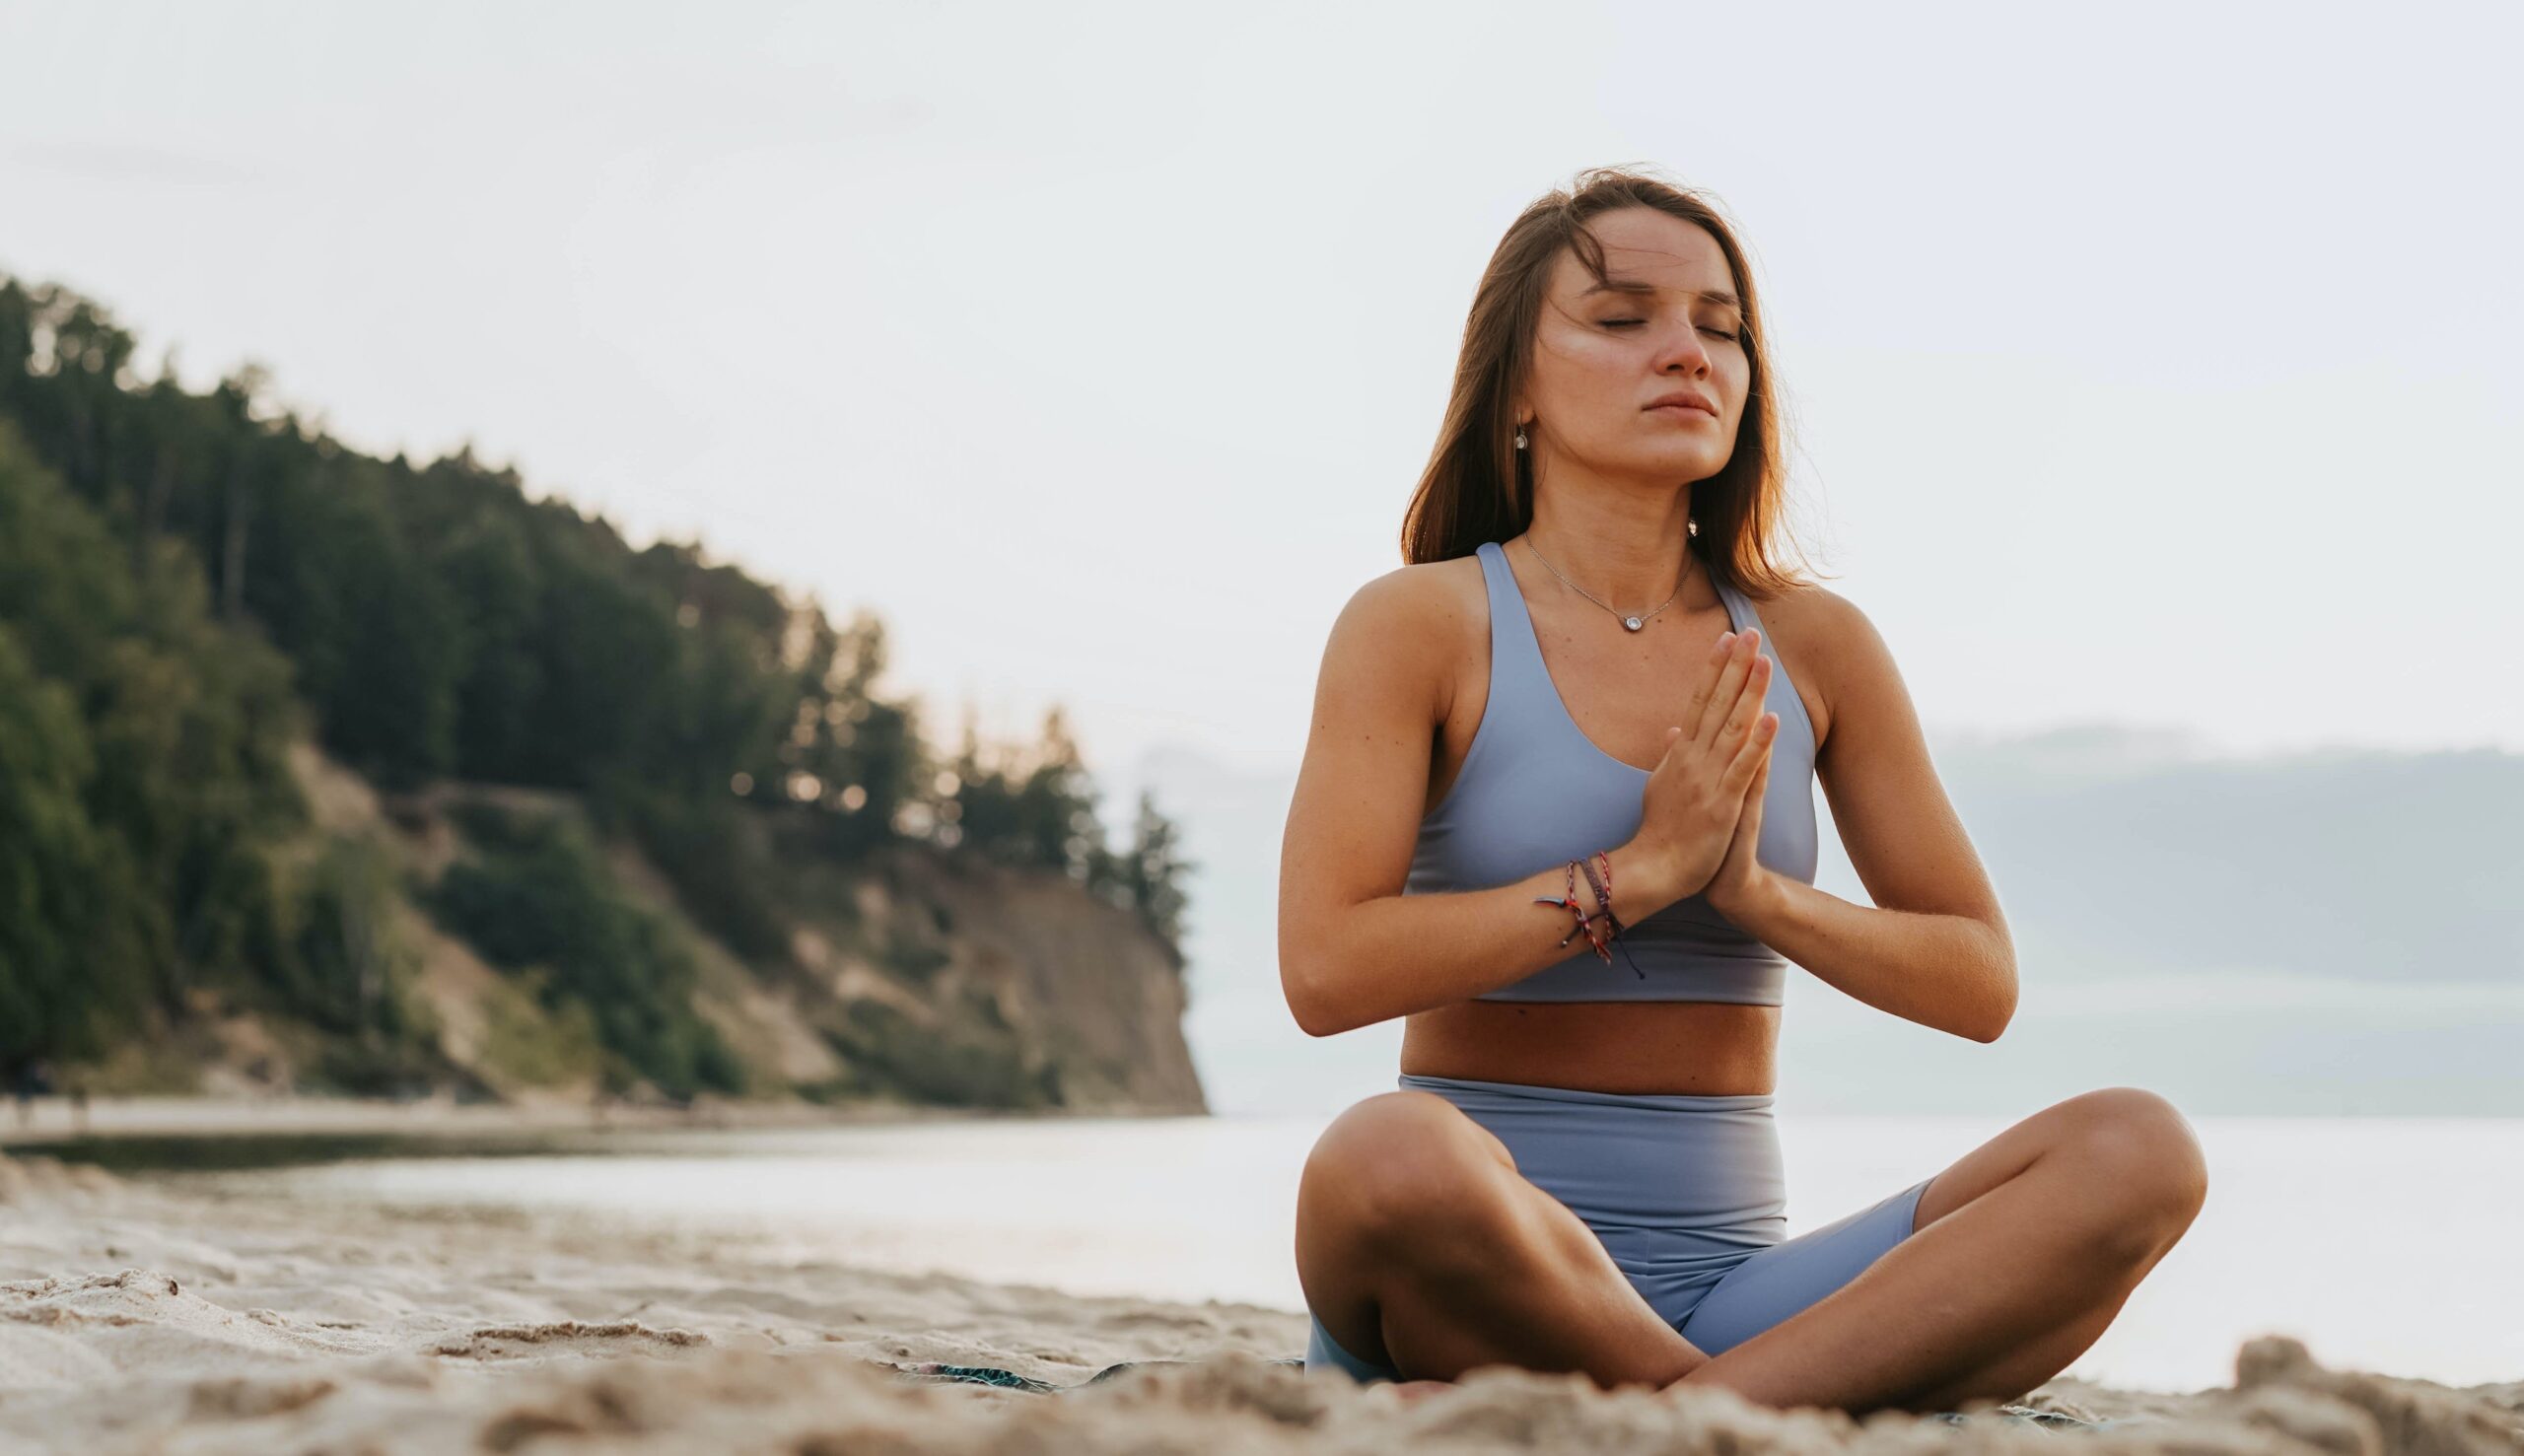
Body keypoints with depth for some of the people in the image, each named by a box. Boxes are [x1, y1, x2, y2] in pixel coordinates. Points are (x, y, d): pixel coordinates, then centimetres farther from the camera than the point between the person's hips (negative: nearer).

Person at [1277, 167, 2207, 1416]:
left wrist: (1757, 893, -7)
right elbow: (1325, 971, -13)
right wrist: (1641, 869, -14)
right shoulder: (1419, 625, -1)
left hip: (1731, 1285, 4)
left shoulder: (1814, 646, 11)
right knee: (1390, 1156, -40)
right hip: (1473, 1284, -4)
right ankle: (1794, 1417, -19)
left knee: (2136, 1152, -19)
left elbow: (1981, 986, 10)